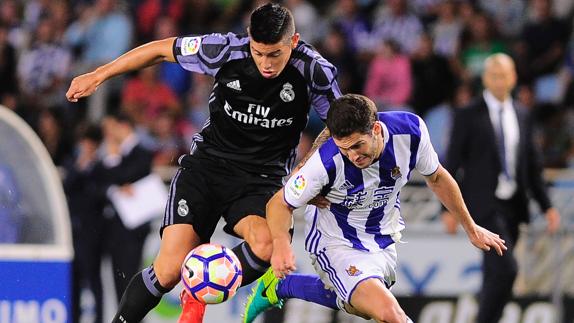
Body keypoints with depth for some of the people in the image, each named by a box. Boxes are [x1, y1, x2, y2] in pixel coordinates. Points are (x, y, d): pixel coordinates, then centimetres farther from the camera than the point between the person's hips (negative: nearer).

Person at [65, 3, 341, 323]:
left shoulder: (314, 71, -15)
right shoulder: (227, 50, -14)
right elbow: (162, 49, 0)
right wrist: (98, 75, 5)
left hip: (262, 179, 0)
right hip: (207, 166, 0)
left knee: (265, 245, -33)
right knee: (171, 269, -15)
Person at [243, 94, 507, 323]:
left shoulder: (411, 131, -24)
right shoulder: (327, 162, -34)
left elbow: (436, 178, -2)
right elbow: (280, 203, -18)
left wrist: (471, 229, 8)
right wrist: (281, 243, -39)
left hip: (383, 239, 6)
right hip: (337, 244, -6)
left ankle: (280, 286, 42)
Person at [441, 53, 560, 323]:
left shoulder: (521, 115, 12)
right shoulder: (468, 116, -4)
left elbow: (532, 165, 17)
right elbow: (451, 163, -4)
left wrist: (547, 206, 10)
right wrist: (449, 209, -9)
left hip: (513, 206, 5)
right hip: (484, 205, -5)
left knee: (494, 275, 9)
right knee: (506, 269, -19)